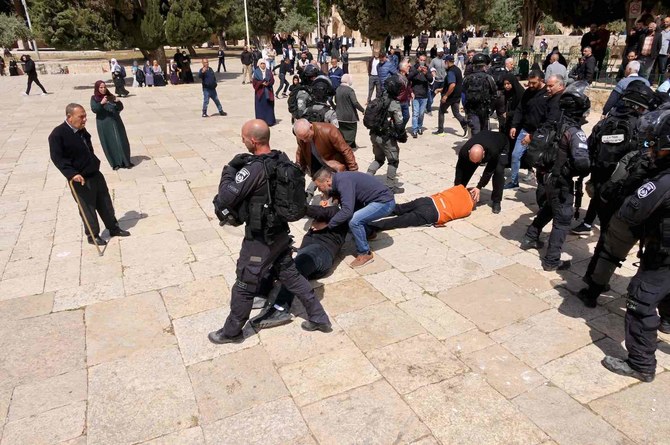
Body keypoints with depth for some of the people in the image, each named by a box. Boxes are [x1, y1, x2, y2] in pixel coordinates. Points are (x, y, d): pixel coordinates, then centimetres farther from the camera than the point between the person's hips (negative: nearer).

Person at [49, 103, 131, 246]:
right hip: (80, 180, -7)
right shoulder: (58, 134, -17)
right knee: (88, 208, 4)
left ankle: (113, 228, 29)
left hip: (95, 174, 7)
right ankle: (93, 235, 20)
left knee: (105, 203, 15)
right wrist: (72, 174, -28)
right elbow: (57, 158, -20)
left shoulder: (82, 130, 6)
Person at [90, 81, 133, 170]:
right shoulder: (94, 98, 2)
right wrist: (101, 103, -27)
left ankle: (126, 161, 12)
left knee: (121, 141, 4)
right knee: (109, 143, 1)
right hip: (104, 124, -2)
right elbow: (94, 109, -12)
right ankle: (115, 163, 7)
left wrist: (117, 101, -14)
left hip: (116, 122, 2)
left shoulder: (110, 96, 8)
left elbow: (121, 108, 6)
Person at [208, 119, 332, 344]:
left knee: (245, 286, 11)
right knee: (290, 275, 22)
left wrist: (229, 169, -8)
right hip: (281, 232, 8)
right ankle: (319, 318, 29)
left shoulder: (254, 169, -26)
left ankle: (231, 332, 31)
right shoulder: (282, 159, -2)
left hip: (260, 239, -7)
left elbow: (225, 198, -20)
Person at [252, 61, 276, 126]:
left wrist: (267, 83, -17)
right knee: (260, 107, -1)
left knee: (269, 106, 2)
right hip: (260, 92, -1)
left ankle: (269, 121, 8)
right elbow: (254, 82, -4)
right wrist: (261, 83, -17)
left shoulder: (269, 71, 7)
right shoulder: (256, 72, 2)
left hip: (268, 92, 1)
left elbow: (272, 80, 1)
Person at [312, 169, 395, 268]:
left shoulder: (343, 182, -25)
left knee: (354, 220, -24)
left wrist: (327, 224, -25)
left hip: (385, 202, -10)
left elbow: (347, 210, -33)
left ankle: (365, 254, -7)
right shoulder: (338, 180, 3)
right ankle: (368, 233, 33)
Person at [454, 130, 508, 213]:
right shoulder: (464, 151, -38)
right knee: (466, 168, -7)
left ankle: (496, 201, -11)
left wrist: (479, 187, -34)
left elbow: (489, 171, -32)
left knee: (498, 171, -25)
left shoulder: (493, 152, -47)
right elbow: (460, 169, -22)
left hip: (501, 144, -3)